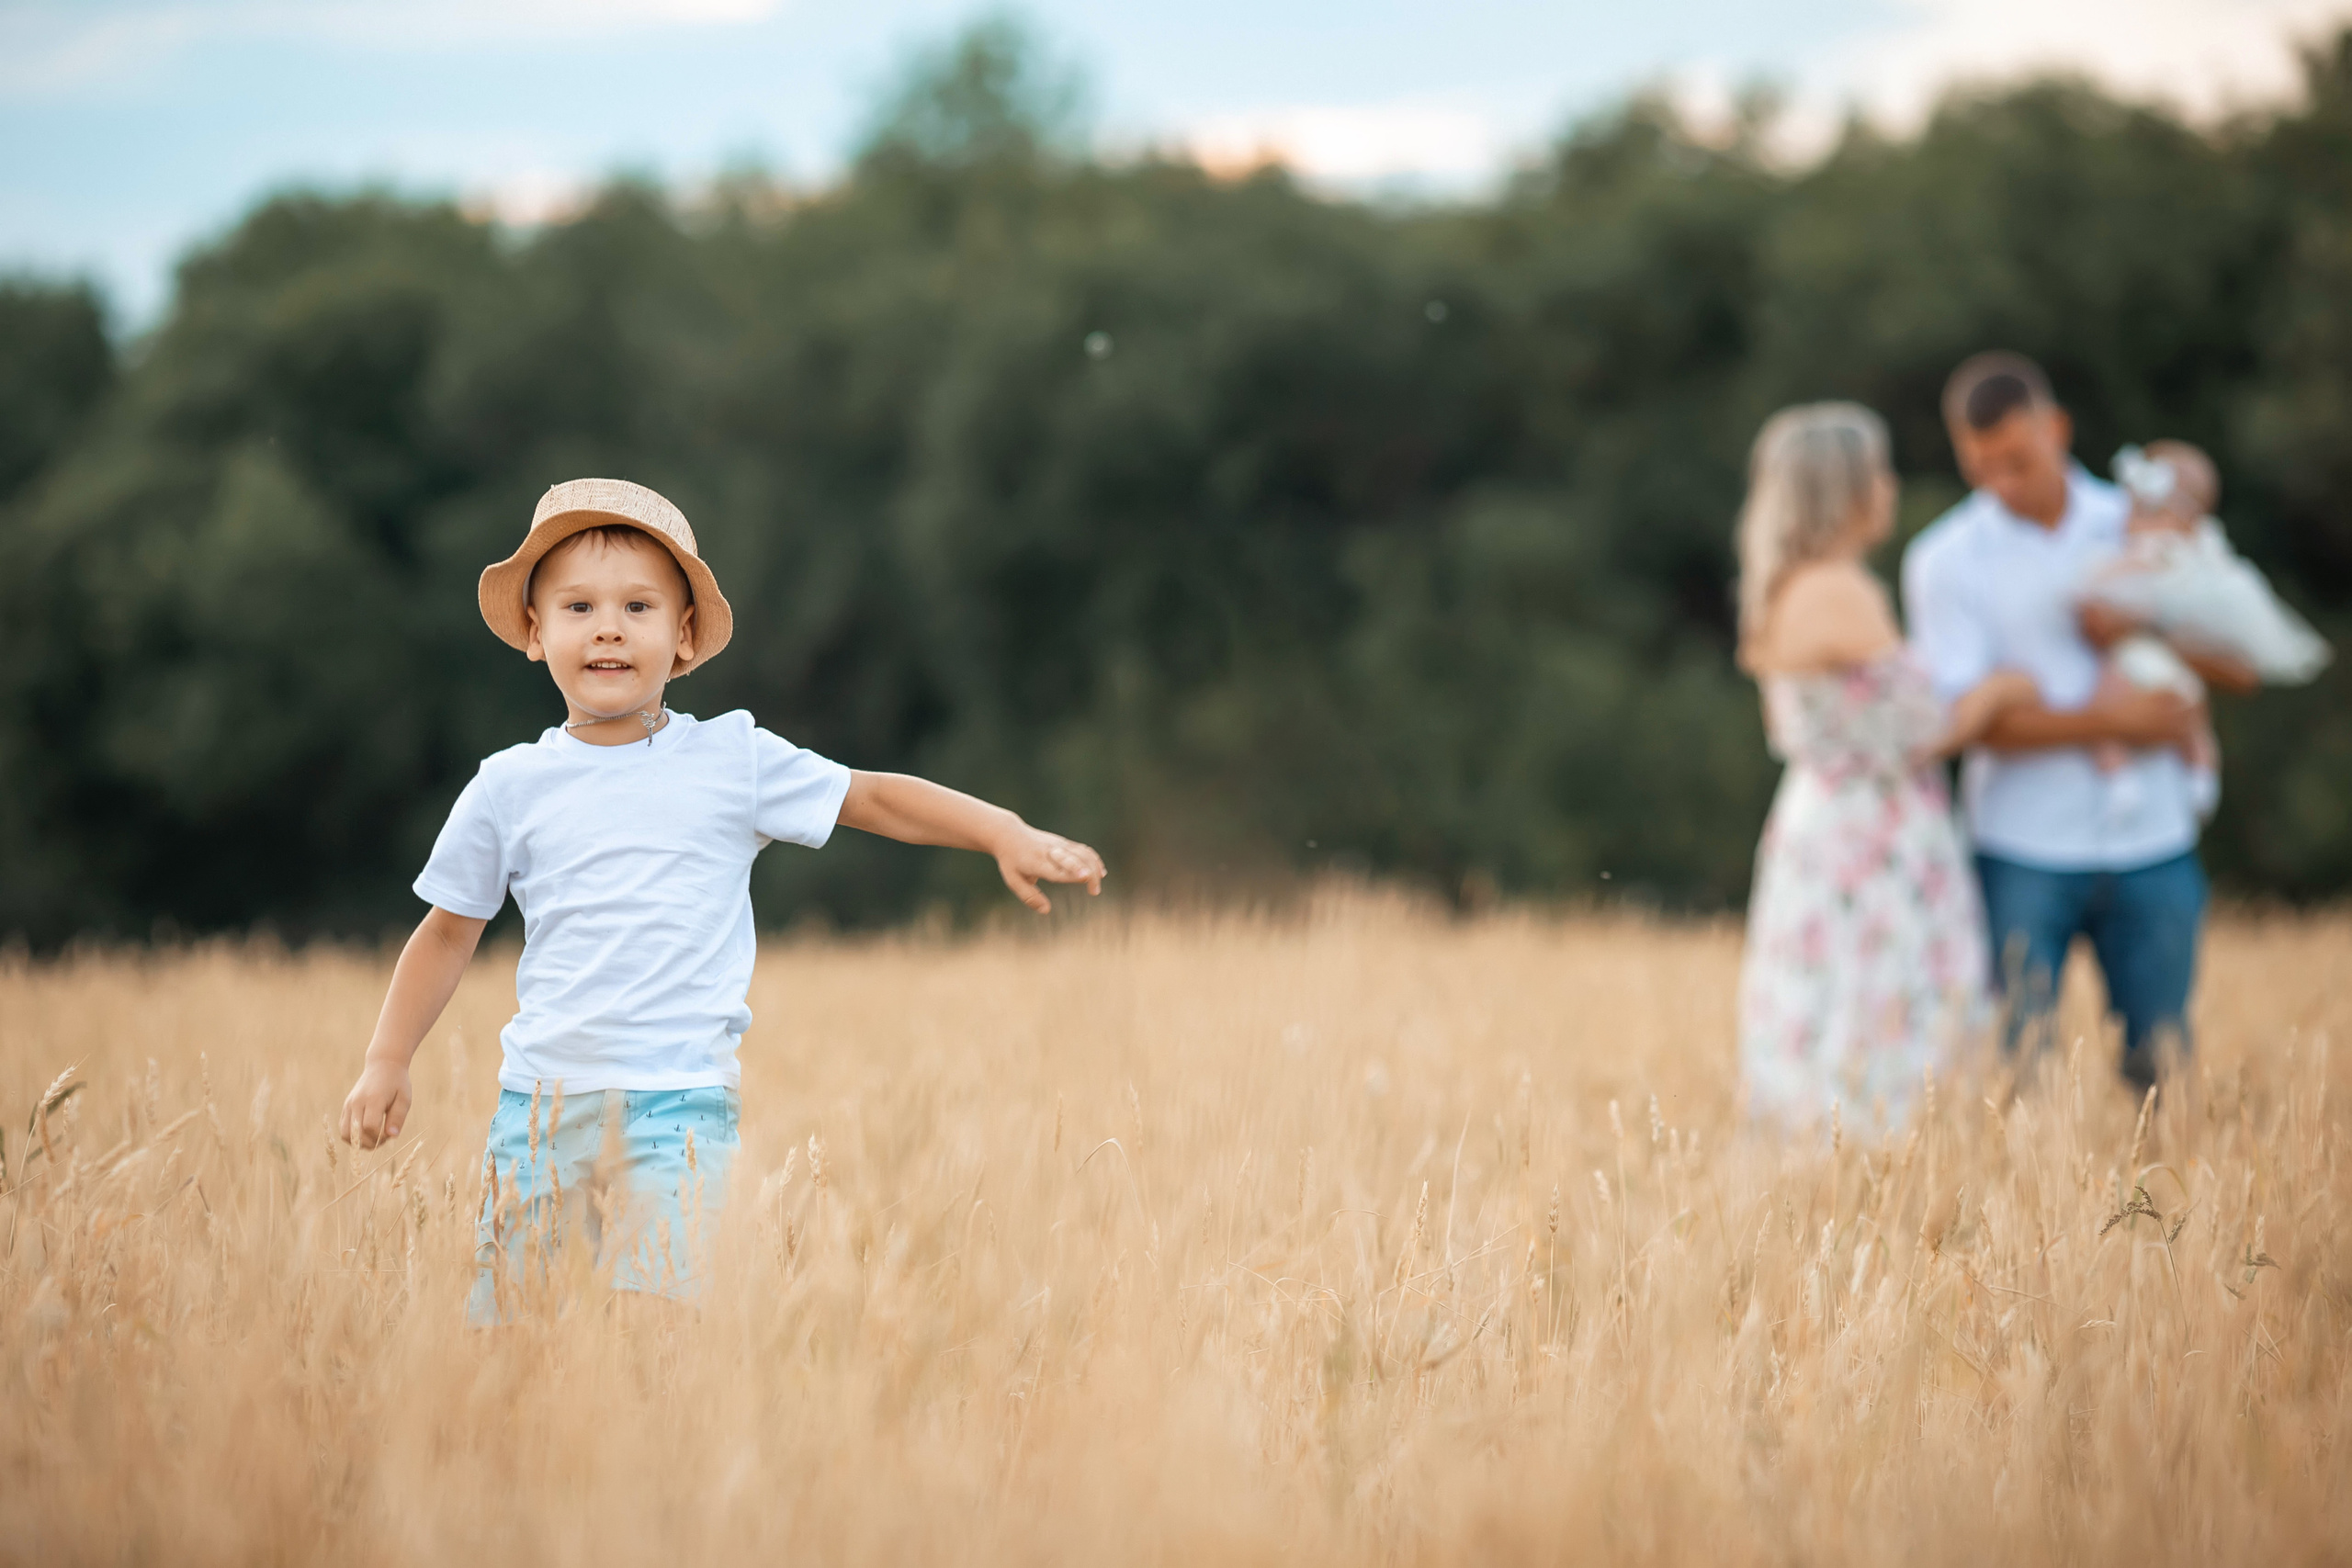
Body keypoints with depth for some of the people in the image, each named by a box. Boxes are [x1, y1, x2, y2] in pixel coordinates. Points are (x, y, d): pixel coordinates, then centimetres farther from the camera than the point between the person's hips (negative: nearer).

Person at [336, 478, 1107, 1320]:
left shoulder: (732, 760, 2)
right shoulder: (510, 788, 6)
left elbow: (875, 799, 6)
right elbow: (448, 932, 16)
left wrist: (1008, 836, -5)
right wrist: (387, 1063, 13)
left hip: (678, 1100, -2)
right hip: (542, 1094, 3)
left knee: (657, 1306, -17)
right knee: (504, 1315, 6)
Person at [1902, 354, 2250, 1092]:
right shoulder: (1946, 559, -3)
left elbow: (2237, 666, 8)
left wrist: (2142, 633, -10)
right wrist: (2106, 720, -16)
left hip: (2154, 842, 3)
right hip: (2025, 855, -3)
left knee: (2161, 1061, 6)